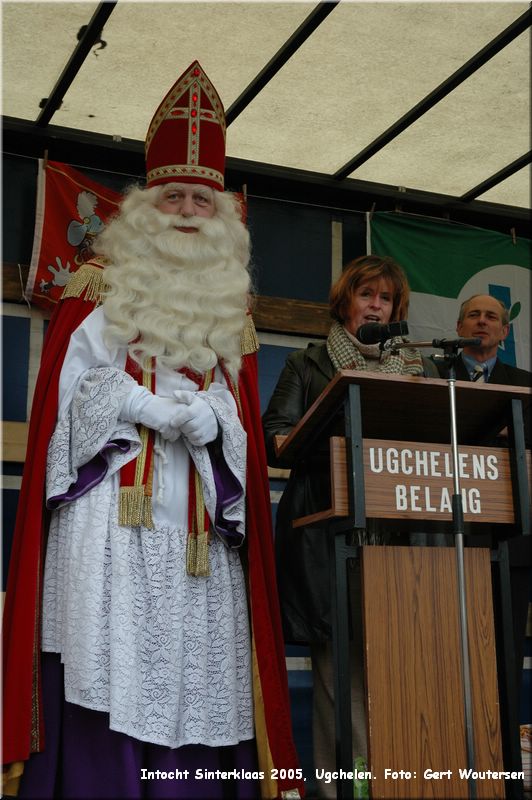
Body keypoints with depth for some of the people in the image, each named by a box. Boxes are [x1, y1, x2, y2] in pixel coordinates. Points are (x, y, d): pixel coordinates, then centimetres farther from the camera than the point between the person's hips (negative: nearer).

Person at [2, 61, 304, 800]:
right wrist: (177, 410, -7)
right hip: (111, 517, -3)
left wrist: (209, 420, -7)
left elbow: (240, 425, 16)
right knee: (108, 694, -9)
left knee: (193, 693, 0)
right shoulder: (99, 290, 10)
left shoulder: (229, 311, 20)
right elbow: (72, 394, 0)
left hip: (198, 530, 4)